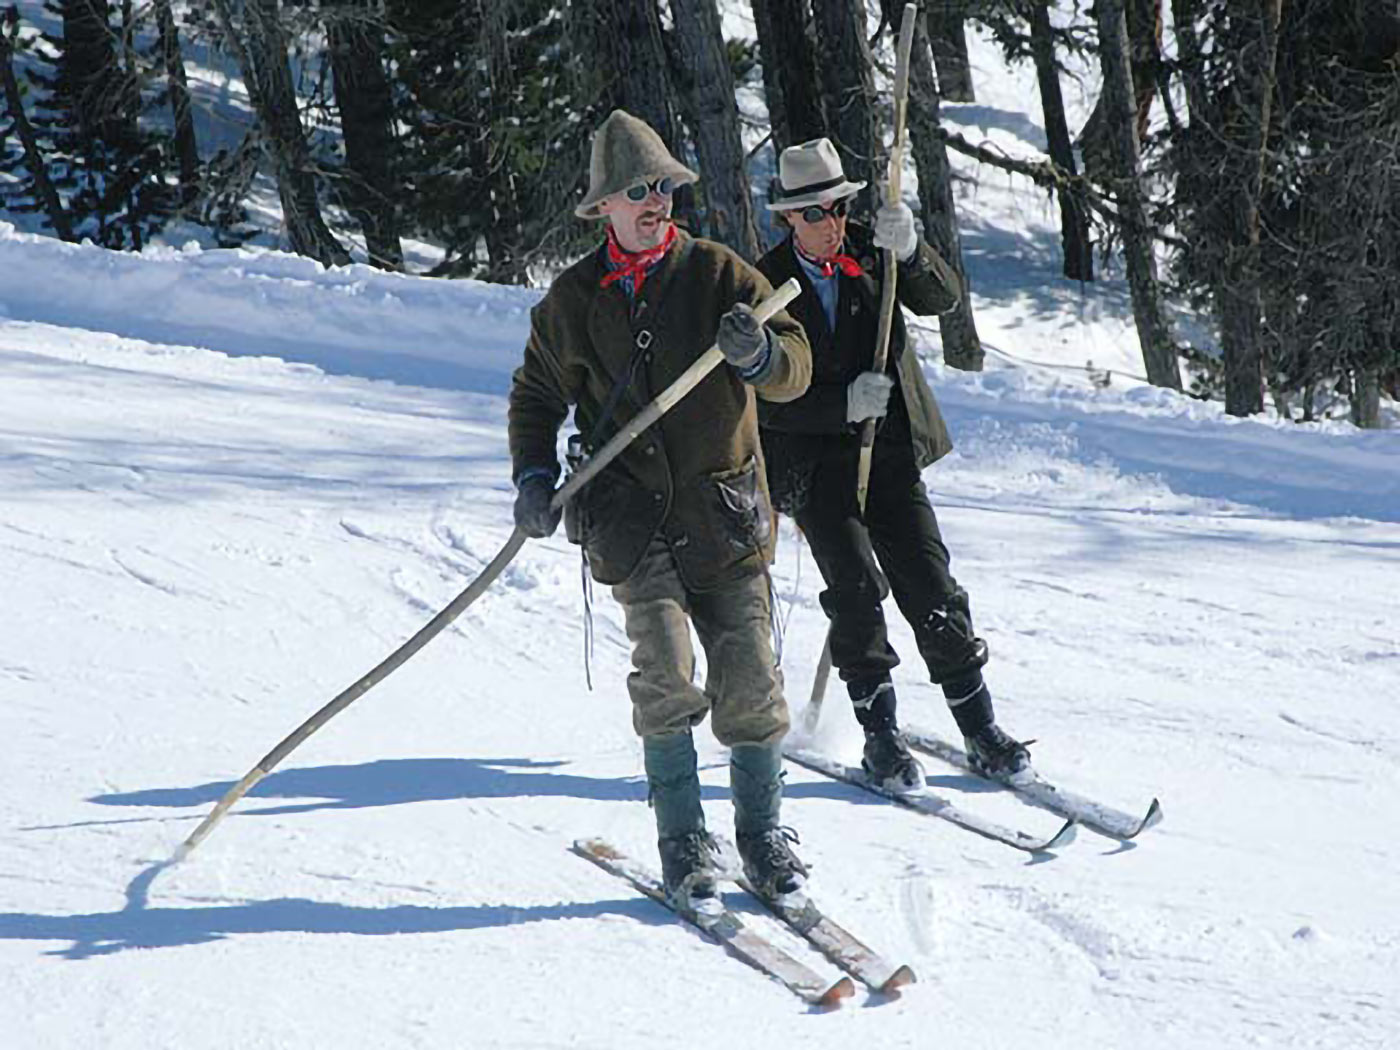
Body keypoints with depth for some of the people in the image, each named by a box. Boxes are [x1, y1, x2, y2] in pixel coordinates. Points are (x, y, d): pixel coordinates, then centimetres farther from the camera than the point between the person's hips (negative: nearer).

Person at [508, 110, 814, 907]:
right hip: (632, 517, 0)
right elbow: (537, 396, 20)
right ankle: (682, 841, -5)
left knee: (750, 683, -2)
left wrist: (758, 352, -25)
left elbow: (795, 369, -2)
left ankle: (763, 832, 16)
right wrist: (535, 475, 4)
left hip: (725, 507, 1)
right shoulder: (574, 300, 7)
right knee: (665, 672, -17)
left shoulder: (718, 274, 3)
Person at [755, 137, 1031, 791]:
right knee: (857, 587, -16)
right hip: (814, 462, -2)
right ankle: (880, 734, -6)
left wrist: (909, 252, -27)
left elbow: (943, 298, -8)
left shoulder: (871, 254, 3)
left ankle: (980, 731, 5)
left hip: (888, 450, 3)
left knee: (931, 589, -2)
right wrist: (844, 405, -22)